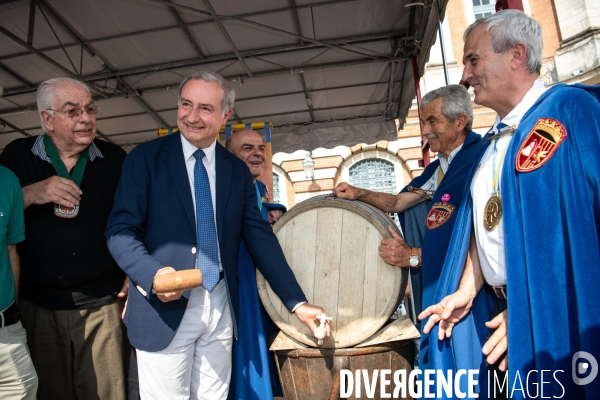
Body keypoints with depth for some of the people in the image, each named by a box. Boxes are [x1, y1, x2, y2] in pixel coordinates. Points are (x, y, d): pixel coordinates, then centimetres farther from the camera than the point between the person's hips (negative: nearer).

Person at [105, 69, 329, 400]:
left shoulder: (237, 170, 6)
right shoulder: (146, 158, -4)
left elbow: (260, 236, 3)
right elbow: (120, 230, -8)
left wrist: (297, 302, -3)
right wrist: (153, 274, -27)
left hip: (220, 308, 3)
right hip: (164, 309, -3)